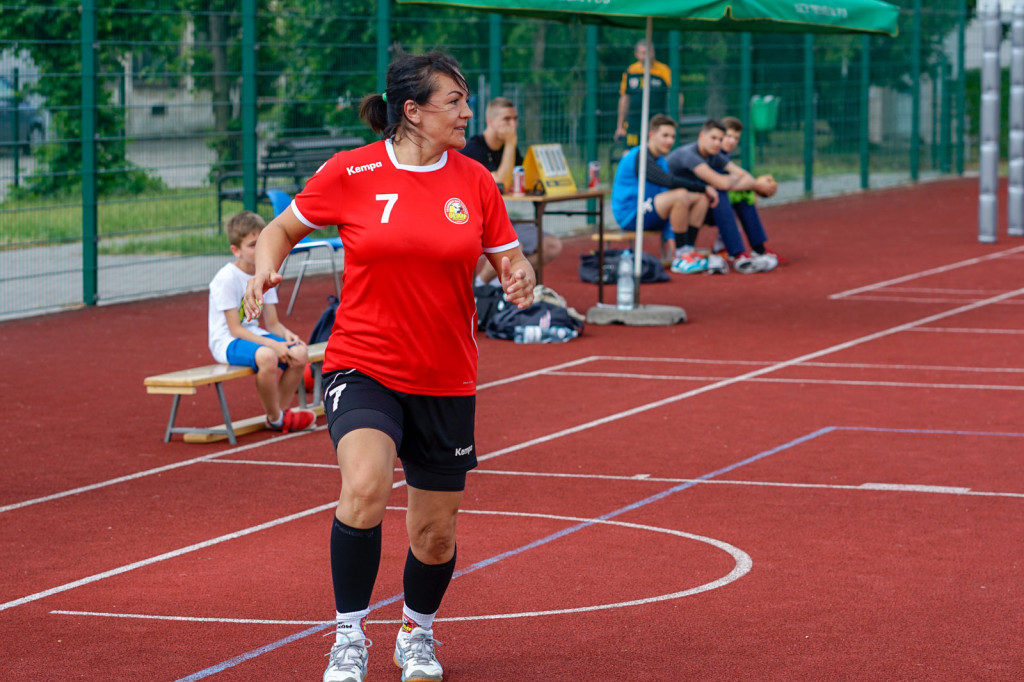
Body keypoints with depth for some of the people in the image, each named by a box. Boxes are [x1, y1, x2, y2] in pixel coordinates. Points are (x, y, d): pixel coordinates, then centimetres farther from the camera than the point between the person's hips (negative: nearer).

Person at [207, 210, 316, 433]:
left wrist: (286, 334, -16)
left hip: (253, 334, 8)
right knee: (266, 356, -36)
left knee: (299, 352, -14)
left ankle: (282, 411, 2)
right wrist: (272, 344, -26)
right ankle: (274, 418, -15)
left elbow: (272, 323, 8)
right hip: (226, 342, -7)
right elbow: (235, 329, -18)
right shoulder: (227, 278, -16)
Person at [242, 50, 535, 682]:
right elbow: (283, 228, 7)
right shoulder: (350, 173, -6)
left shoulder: (474, 181, 1)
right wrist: (265, 271, -13)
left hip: (446, 381, 3)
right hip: (363, 367, -3)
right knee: (365, 486, -30)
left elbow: (510, 256, 10)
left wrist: (521, 277, -13)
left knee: (435, 532, 9)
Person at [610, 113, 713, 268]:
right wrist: (704, 187, -20)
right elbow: (670, 181, -29)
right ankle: (679, 260, -23)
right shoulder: (639, 156, -17)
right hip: (629, 216, -10)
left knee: (702, 198, 5)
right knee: (681, 194, -30)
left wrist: (669, 237, -4)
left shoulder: (661, 161, 11)